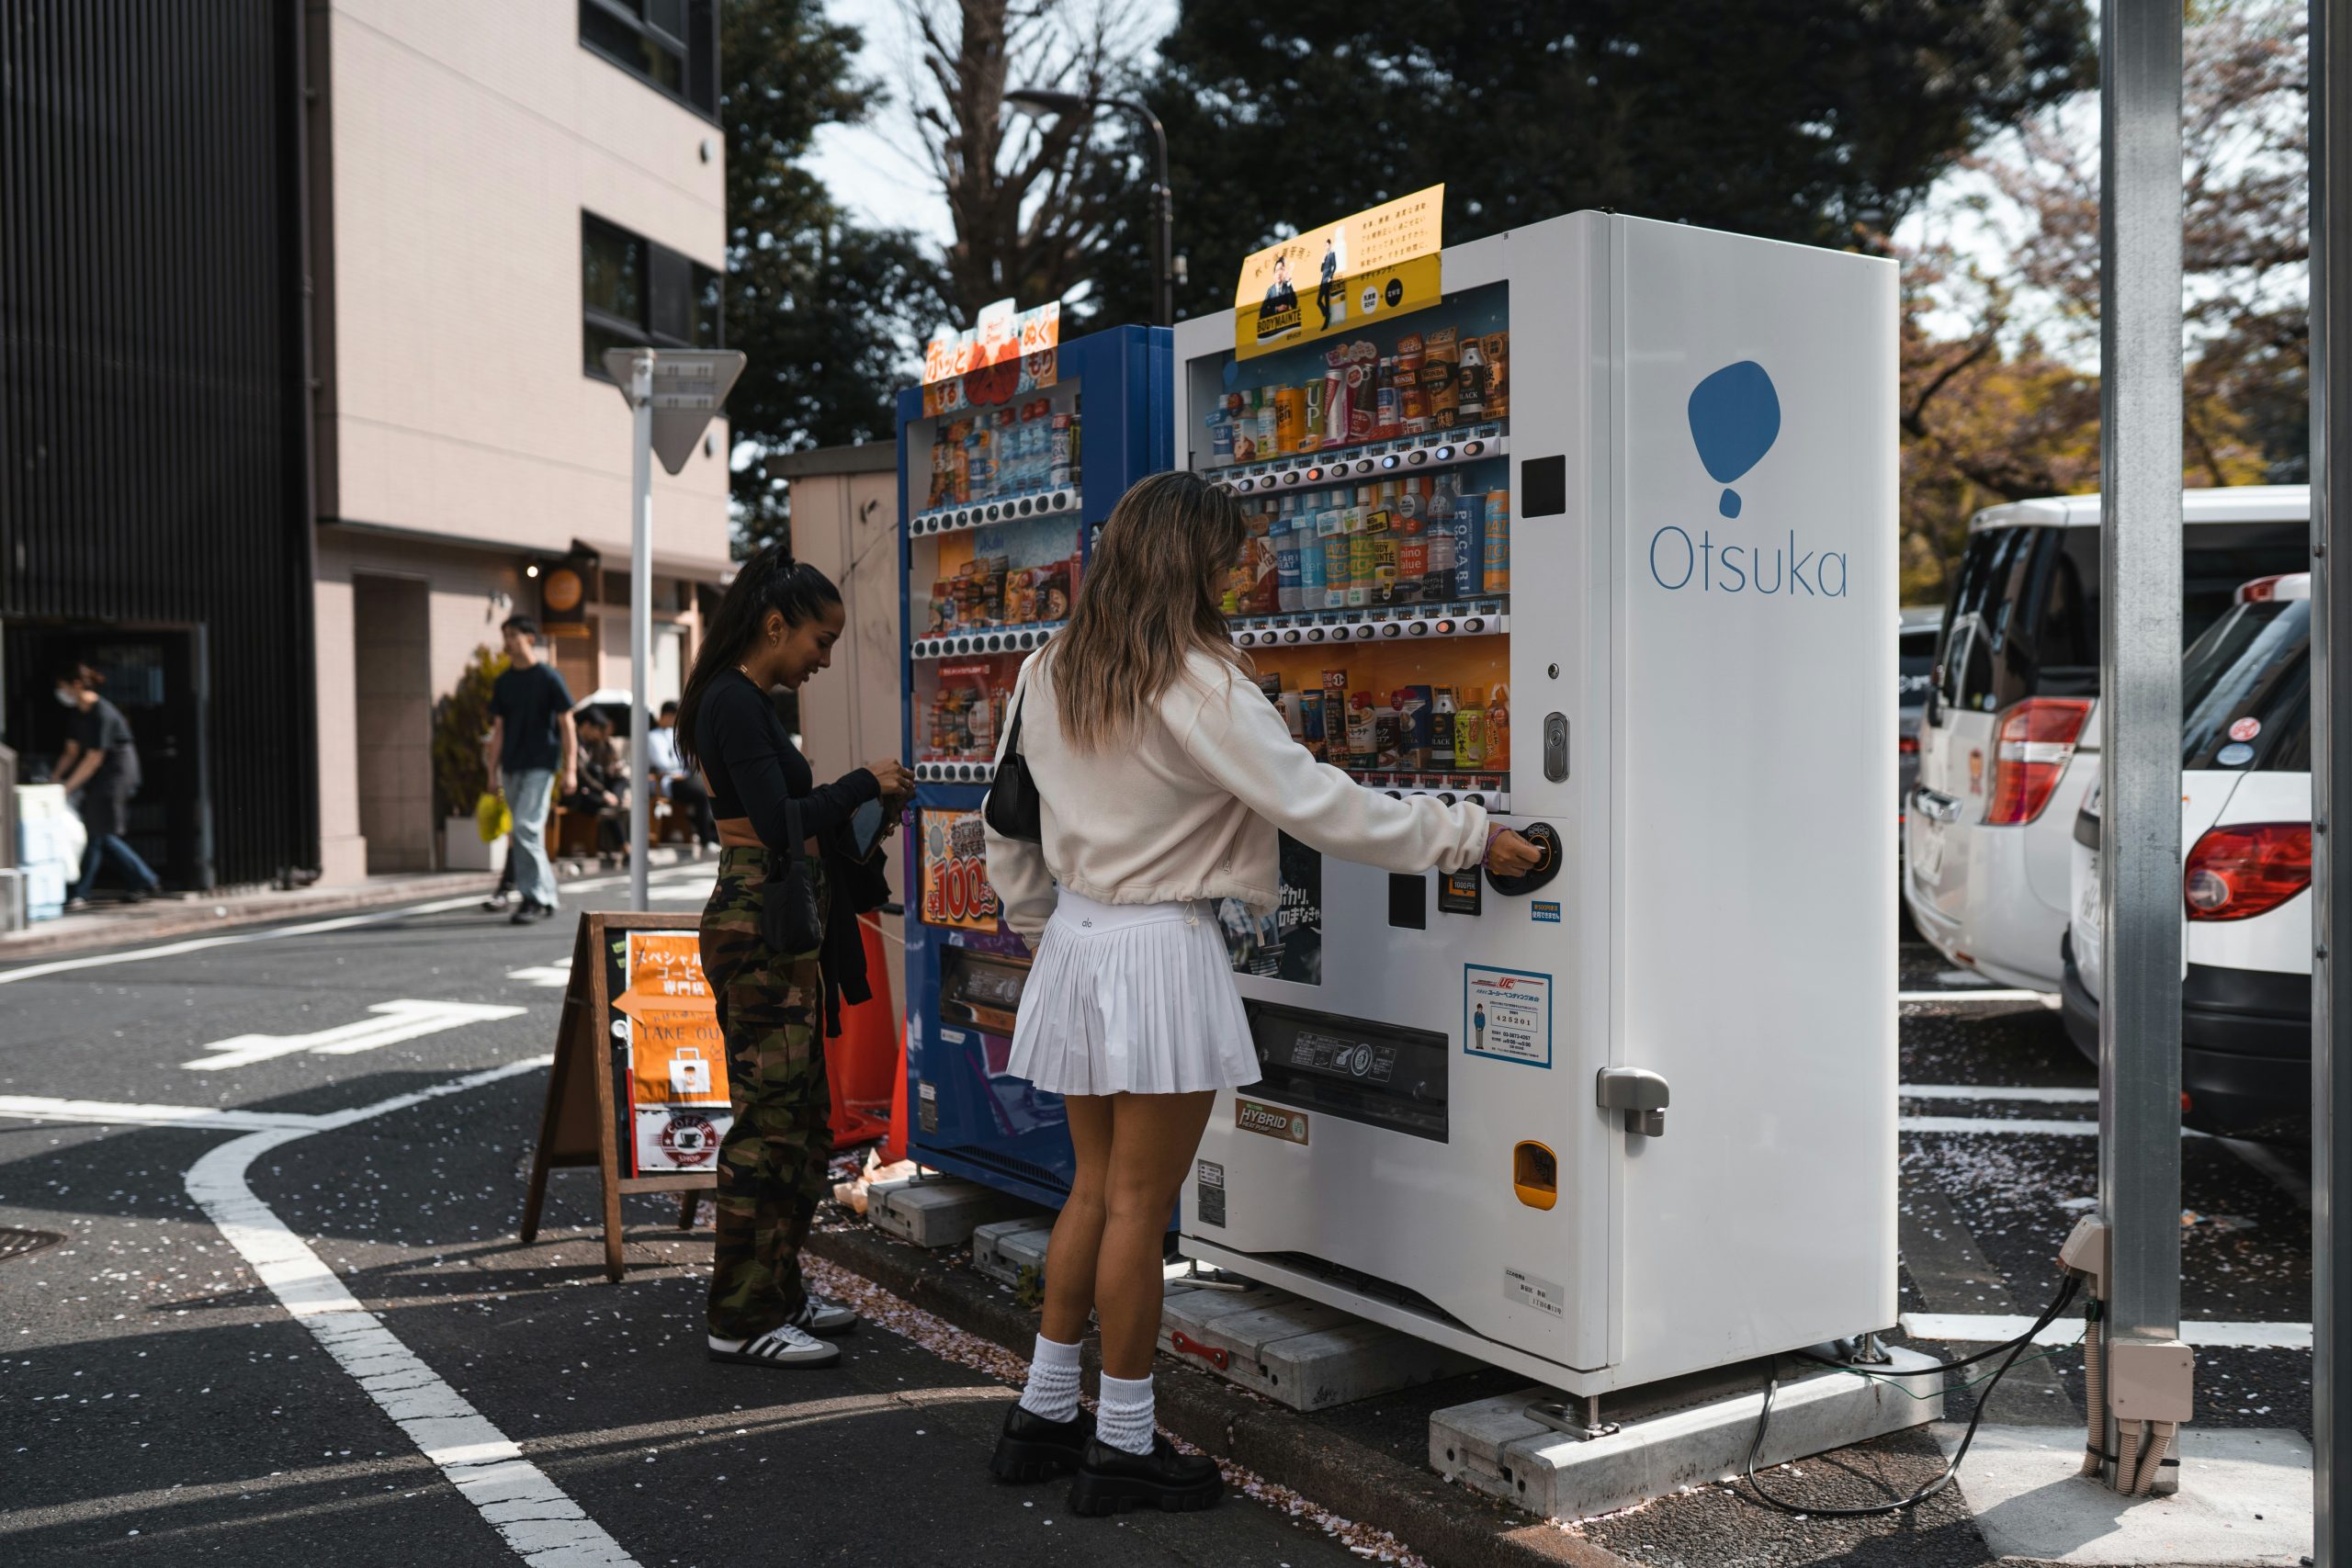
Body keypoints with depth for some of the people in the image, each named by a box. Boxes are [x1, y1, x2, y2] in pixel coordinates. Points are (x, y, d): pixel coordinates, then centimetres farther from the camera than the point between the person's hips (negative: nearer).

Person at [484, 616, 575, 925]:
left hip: (540, 764, -6)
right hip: (512, 767, 6)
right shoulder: (503, 682, 12)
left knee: (526, 827, -16)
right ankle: (546, 897, 16)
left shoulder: (548, 677, -4)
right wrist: (493, 772, 10)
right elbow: (499, 728, 15)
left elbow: (567, 723, -4)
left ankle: (534, 897, -12)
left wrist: (571, 769, -10)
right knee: (528, 834, 8)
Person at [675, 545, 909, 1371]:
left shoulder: (747, 701, 16)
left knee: (803, 1117, 16)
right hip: (757, 930, -10)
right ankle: (743, 1320, 5)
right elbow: (781, 828, -22)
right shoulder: (733, 702, -15)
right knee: (772, 1119, -4)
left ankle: (778, 1289, 27)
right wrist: (863, 783, -12)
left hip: (784, 931, 10)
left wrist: (858, 804, 11)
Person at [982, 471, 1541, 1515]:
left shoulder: (1047, 674, 6)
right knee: (1139, 1206, 3)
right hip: (1161, 955, -8)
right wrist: (1469, 838, -11)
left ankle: (1043, 1414, 27)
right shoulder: (1196, 687, -17)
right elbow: (1318, 804, -18)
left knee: (1095, 1187, 18)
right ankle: (1122, 1449, 15)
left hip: (1076, 941, 8)